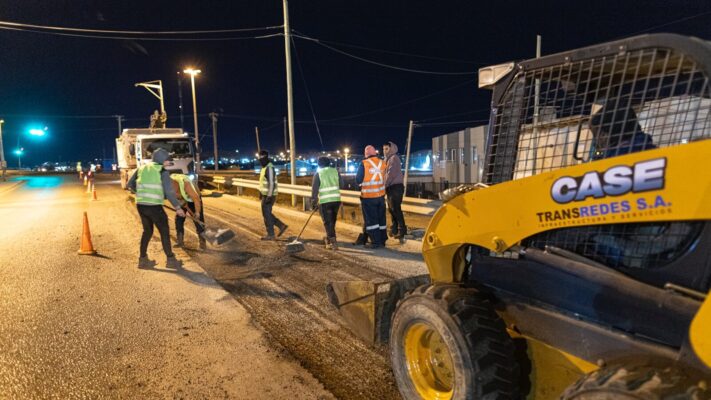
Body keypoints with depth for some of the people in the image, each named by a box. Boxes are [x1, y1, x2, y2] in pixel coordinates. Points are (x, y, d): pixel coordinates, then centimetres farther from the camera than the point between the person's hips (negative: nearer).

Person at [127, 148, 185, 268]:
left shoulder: (142, 168, 11)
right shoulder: (163, 172, -7)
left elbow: (130, 184, 19)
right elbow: (169, 192, -11)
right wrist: (177, 207, -4)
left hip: (140, 205, 6)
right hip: (154, 206, -6)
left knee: (147, 231, 20)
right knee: (164, 232, 7)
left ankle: (143, 259, 23)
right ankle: (170, 259, 13)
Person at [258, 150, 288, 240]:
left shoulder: (269, 168, -18)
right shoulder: (265, 168, 14)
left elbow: (272, 183, -23)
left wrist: (269, 196, -26)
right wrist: (261, 193, 26)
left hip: (268, 195, -10)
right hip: (265, 195, 10)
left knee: (267, 214, -2)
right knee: (266, 214, 15)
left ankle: (270, 235, 7)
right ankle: (281, 225, 19)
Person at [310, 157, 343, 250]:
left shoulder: (318, 173, -1)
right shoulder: (335, 171, 7)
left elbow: (315, 188, -5)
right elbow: (341, 184, 7)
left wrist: (313, 201, 1)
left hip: (325, 201, -4)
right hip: (336, 199, 4)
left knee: (327, 222, 1)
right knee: (332, 221, 17)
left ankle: (333, 242, -9)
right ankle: (329, 239, 29)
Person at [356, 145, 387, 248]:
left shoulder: (364, 164, -12)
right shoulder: (382, 163, 1)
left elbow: (358, 180, -8)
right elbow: (384, 178, 9)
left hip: (368, 196, -5)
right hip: (381, 195, 5)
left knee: (371, 219, 3)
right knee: (381, 218, 14)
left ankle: (375, 242, 2)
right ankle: (382, 240, 22)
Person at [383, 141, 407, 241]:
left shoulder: (394, 158, -8)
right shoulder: (388, 159, 20)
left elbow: (391, 174, -17)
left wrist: (385, 185, -15)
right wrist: (385, 186, 7)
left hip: (395, 187, -9)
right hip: (390, 187, 9)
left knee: (396, 209, -11)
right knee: (391, 209, 11)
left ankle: (402, 230, -9)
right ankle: (394, 229, 19)